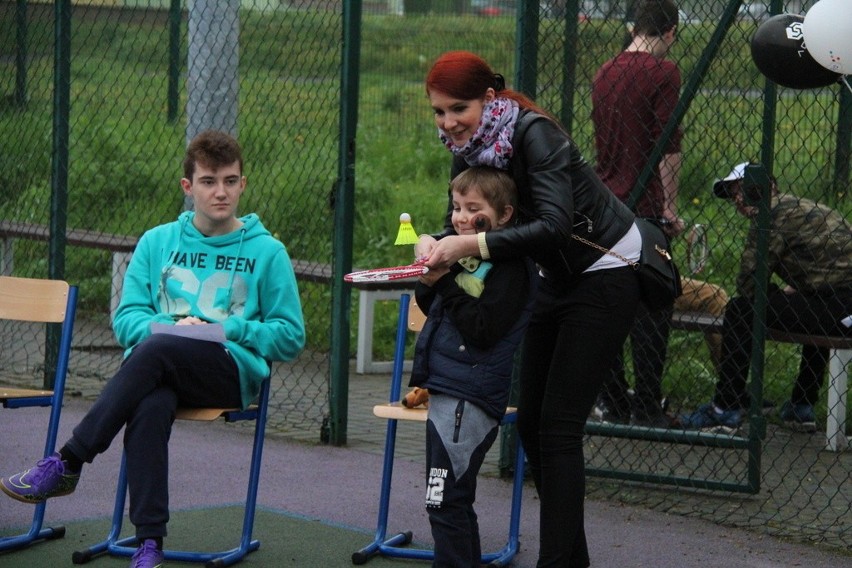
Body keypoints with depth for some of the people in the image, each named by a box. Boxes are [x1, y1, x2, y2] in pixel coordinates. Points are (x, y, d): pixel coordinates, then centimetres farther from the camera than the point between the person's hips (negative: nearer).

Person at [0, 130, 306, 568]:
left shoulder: (267, 252, 11)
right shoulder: (157, 243, 19)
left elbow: (290, 337, 9)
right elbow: (127, 319, 12)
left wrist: (230, 328, -7)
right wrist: (169, 326, -10)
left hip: (233, 371, -2)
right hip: (159, 371, 2)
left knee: (155, 349, -35)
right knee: (148, 408, -37)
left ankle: (66, 464, -29)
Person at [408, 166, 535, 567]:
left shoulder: (509, 267, -14)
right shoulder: (465, 254, 13)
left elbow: (484, 330, -22)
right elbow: (435, 310, 23)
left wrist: (446, 282, -19)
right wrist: (429, 283, 2)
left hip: (470, 398, -10)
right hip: (445, 391, 10)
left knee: (445, 501, -10)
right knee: (454, 501, 17)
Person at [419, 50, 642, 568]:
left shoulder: (534, 134, -26)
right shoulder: (469, 150, -2)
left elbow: (555, 225, -37)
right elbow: (459, 223, 0)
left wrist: (473, 245, -42)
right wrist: (435, 244, -23)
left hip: (606, 272, -9)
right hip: (558, 278, 9)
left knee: (558, 424, -13)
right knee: (531, 421, 7)